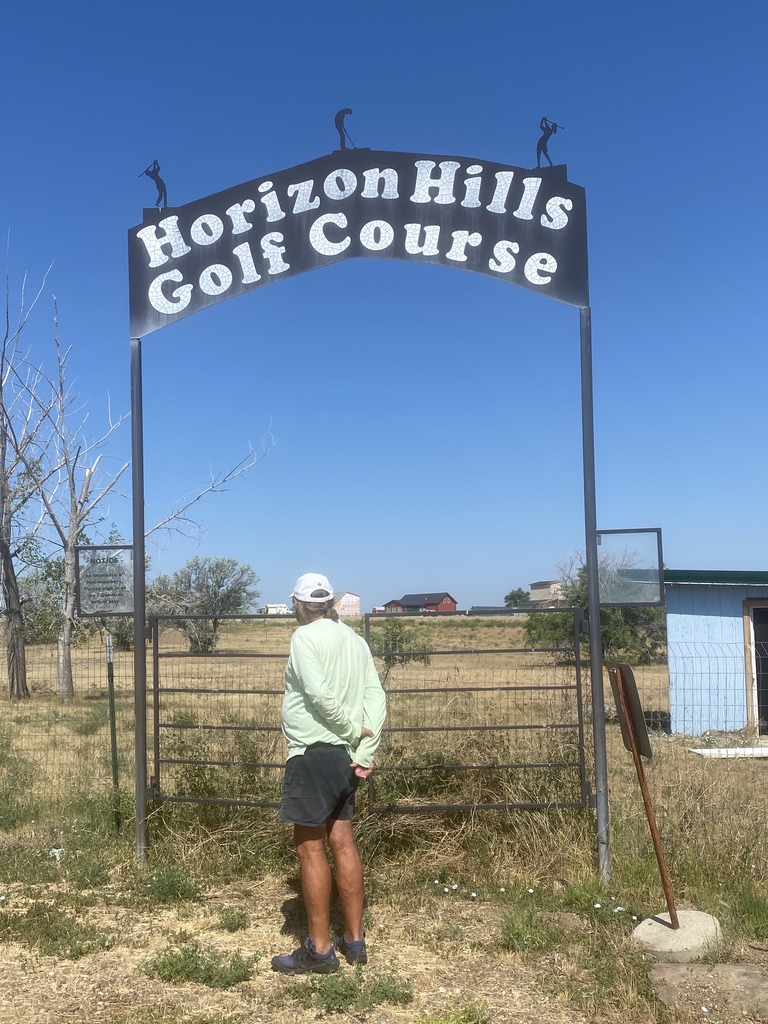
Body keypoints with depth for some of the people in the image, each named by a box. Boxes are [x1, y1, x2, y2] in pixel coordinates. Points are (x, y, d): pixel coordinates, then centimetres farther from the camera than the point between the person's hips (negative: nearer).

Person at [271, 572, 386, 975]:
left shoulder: (305, 636, -10)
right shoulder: (354, 639, 10)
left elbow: (319, 693, -22)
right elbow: (376, 697, 2)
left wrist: (353, 729, -11)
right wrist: (366, 751, -3)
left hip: (313, 753, -8)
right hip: (344, 755, 8)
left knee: (310, 848, 0)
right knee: (342, 843, 13)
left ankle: (319, 950, 6)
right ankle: (354, 939, 22)